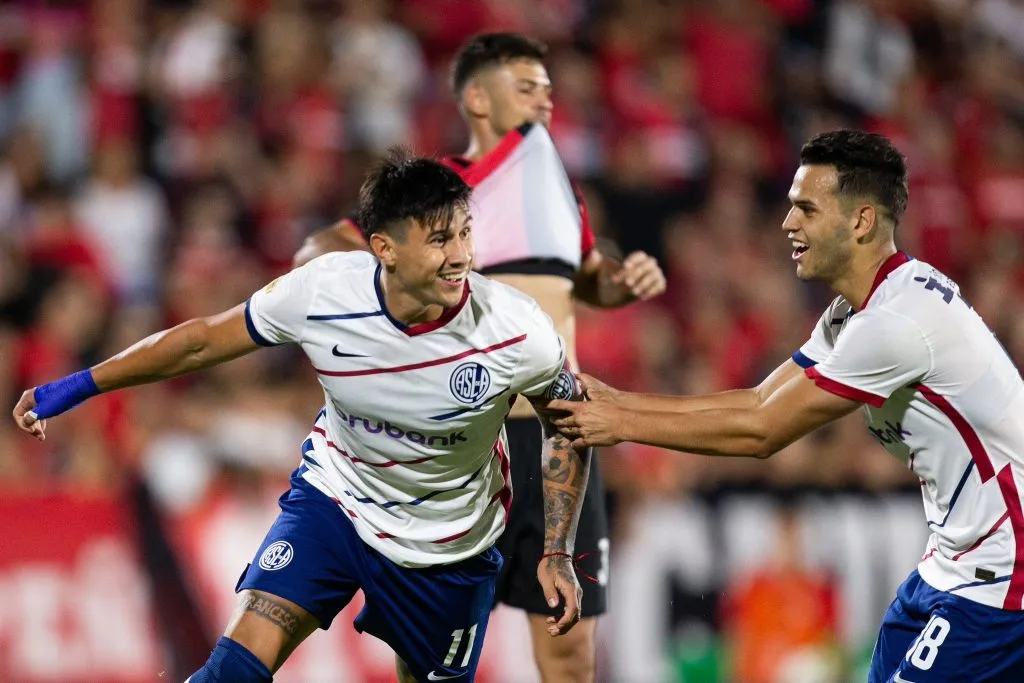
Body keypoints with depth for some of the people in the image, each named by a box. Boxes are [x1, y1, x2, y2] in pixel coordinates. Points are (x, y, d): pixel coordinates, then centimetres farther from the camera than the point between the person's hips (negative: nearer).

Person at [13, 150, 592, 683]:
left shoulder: (516, 329, -27)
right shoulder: (322, 290, -25)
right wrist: (73, 389, -3)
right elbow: (203, 340, -7)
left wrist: (558, 553, -9)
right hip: (334, 500, 0)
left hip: (447, 549, 0)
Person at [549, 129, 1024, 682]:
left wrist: (622, 425, -11)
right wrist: (616, 401, 4)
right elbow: (759, 402, 10)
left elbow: (762, 432, -18)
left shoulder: (896, 321, -23)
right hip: (954, 567, 10)